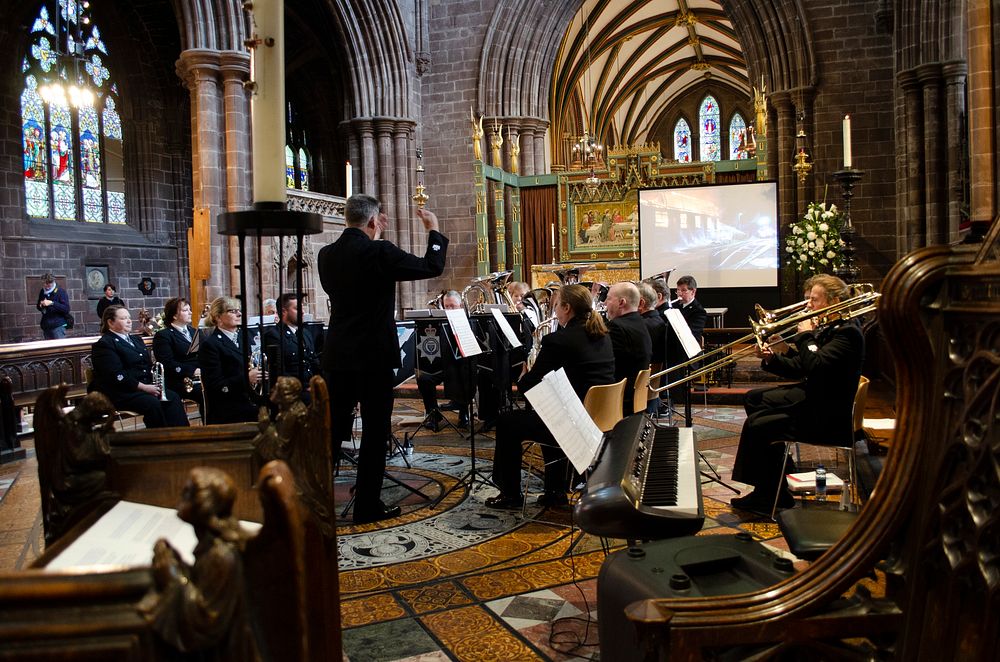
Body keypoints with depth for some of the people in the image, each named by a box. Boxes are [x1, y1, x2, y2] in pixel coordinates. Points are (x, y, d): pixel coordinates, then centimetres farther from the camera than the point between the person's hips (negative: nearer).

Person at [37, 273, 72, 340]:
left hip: (58, 326, -6)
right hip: (46, 326, 6)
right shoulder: (42, 292, 11)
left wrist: (52, 303, -23)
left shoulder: (61, 292, -6)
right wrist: (40, 306, 1)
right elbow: (38, 306, 26)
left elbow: (66, 309, -16)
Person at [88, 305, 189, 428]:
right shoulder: (104, 345, -5)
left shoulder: (136, 340, 23)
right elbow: (117, 375, -16)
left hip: (144, 385, 8)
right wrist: (143, 387, -19)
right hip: (119, 392, -8)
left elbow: (147, 365, 22)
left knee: (173, 398, -17)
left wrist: (154, 375, -2)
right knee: (152, 403, -31)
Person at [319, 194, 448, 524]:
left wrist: (373, 237, 27)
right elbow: (432, 267, -7)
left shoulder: (327, 254, 5)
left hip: (336, 355, 6)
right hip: (373, 355, -6)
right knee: (375, 431, 4)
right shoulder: (380, 252, -13)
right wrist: (434, 231, 8)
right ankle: (367, 506, 10)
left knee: (332, 429, 13)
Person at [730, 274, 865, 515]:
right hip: (811, 396, 11)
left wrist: (805, 336, -17)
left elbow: (814, 366, -32)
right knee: (754, 398, 18)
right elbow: (799, 368, 12)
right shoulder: (825, 328, 11)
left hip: (825, 414, -11)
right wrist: (772, 358, -5)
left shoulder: (848, 332, -18)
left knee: (756, 425, -19)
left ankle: (774, 495, -3)